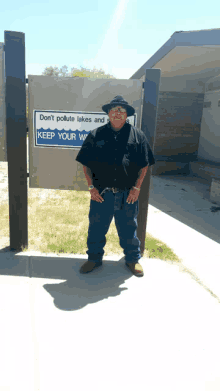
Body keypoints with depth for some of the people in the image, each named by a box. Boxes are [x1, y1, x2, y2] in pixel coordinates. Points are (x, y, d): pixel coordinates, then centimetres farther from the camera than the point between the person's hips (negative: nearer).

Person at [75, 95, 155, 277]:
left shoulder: (137, 135, 3)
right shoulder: (95, 135, 3)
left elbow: (144, 164, 4)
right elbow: (86, 163, 5)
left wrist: (137, 187, -4)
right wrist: (92, 187, -3)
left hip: (128, 194, 0)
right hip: (101, 193, 1)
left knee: (128, 229, 15)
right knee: (96, 228, 13)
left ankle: (133, 259, 36)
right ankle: (94, 258, 36)